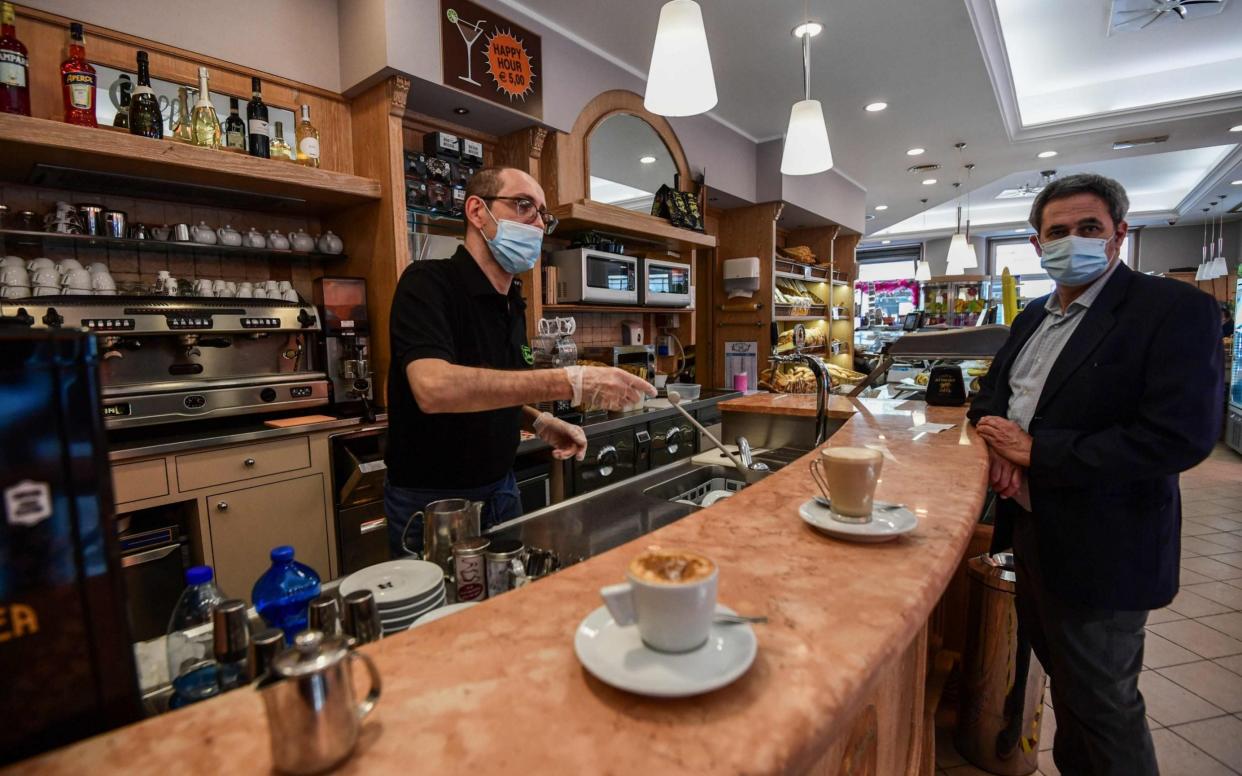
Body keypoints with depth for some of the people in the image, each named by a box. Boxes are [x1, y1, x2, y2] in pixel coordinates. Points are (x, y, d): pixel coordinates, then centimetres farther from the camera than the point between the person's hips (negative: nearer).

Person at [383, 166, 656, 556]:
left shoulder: (513, 304, 6)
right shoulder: (427, 283, -17)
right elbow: (434, 388, -35)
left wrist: (540, 423, -4)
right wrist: (569, 382, -38)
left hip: (501, 490, 7)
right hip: (430, 500, -7)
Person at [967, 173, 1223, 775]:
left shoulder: (1177, 310, -14)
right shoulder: (1034, 318, 8)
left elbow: (1180, 436, -24)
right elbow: (991, 392, 16)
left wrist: (1036, 450, -21)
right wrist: (1001, 444, -5)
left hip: (1099, 550, -7)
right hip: (1032, 528, 7)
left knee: (1102, 703, 11)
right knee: (1062, 675, 25)